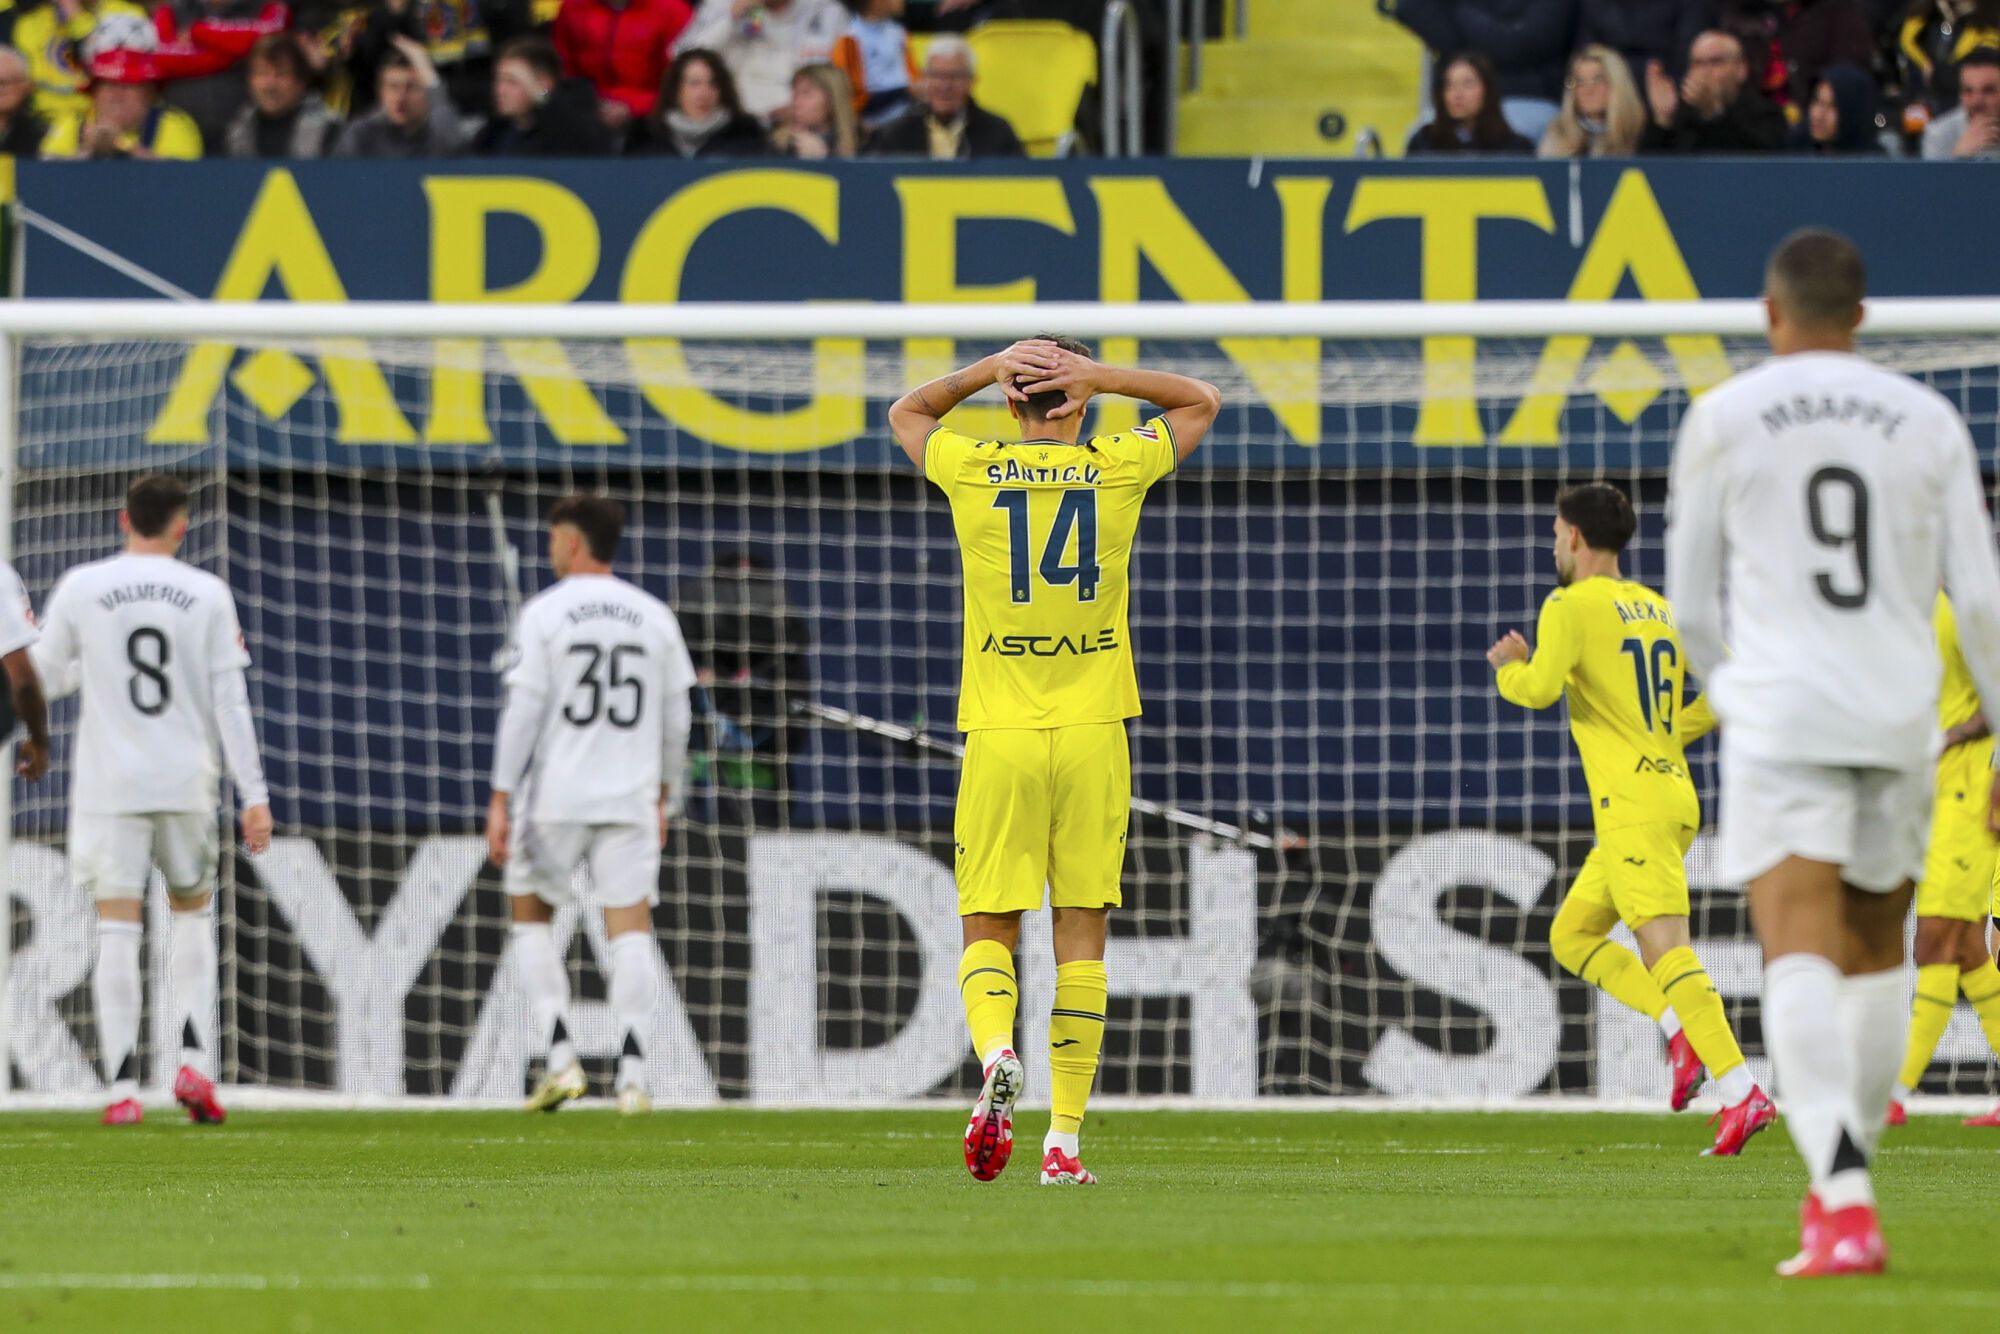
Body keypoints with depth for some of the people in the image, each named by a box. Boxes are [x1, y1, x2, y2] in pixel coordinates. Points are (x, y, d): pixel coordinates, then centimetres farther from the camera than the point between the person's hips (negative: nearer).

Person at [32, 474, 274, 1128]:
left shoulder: (81, 589, -2)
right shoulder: (208, 595, -1)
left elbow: (45, 677, 7)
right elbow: (231, 703, -3)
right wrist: (254, 796, 0)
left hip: (109, 786, -1)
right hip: (186, 781, 1)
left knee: (117, 931, 1)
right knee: (193, 914, 19)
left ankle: (123, 1090, -6)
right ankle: (194, 1064, 6)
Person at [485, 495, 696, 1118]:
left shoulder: (545, 612, -5)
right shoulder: (655, 617, 7)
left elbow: (523, 710, -9)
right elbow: (675, 720, 11)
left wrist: (500, 801, -6)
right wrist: (663, 800, 21)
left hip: (557, 798, -3)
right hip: (631, 799, 3)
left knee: (530, 917, 13)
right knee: (631, 930, 1)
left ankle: (560, 1057, 1)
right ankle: (633, 1075, -10)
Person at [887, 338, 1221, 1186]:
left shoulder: (971, 471, 0)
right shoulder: (1117, 469, 0)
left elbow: (905, 413, 23)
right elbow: (1202, 401, 19)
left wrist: (989, 368, 9)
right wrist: (1100, 377, 4)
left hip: (1000, 734, 0)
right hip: (1093, 734, 0)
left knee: (988, 930, 4)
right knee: (1081, 934, 3)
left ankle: (996, 1054, -26)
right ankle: (1064, 1139, 0)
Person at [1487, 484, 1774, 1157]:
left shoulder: (1571, 606, -6)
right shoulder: (1660, 609, 17)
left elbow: (1540, 688, -20)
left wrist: (1507, 666, 2)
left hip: (1633, 804, -9)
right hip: (1671, 792, 9)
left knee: (1665, 949, -16)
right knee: (1571, 935, 17)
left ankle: (1741, 1092, -26)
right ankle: (1681, 1028, 2)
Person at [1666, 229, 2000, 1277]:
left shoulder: (1723, 419, 2)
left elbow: (1690, 607, 7)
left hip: (1779, 716, -3)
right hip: (1899, 718, 3)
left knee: (1800, 953, -12)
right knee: (1876, 950, 21)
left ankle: (1845, 1204, -29)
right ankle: (1843, 1182, 28)